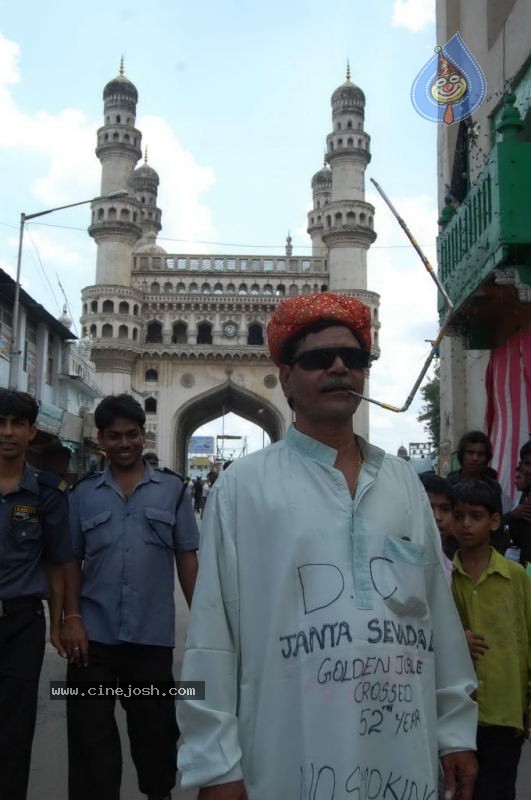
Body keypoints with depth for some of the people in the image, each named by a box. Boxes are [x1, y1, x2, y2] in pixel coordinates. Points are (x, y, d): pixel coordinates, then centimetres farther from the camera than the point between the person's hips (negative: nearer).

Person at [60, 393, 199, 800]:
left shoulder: (172, 488, 0)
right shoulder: (84, 492, 3)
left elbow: (187, 557, 2)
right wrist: (71, 618, -5)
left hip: (152, 634, 0)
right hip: (94, 634, 0)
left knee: (155, 727, 16)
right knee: (90, 734, 8)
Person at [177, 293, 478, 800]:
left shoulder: (404, 483, 7)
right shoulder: (243, 486, -7)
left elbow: (439, 611, 8)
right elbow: (213, 631, -8)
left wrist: (457, 728, 8)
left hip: (406, 758, 4)